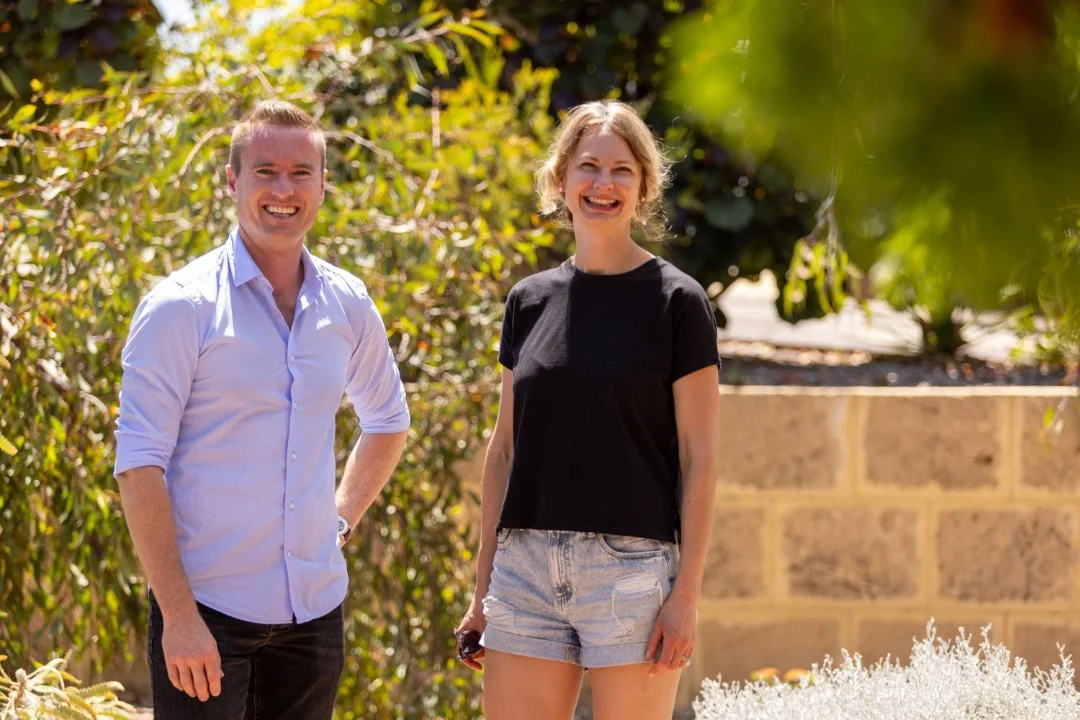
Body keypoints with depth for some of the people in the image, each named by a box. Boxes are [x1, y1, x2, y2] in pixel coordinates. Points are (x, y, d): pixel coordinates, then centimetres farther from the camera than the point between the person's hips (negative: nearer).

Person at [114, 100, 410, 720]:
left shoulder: (347, 305, 8)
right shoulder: (183, 306, -8)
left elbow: (388, 419, 27)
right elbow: (139, 464, -12)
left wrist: (342, 519, 12)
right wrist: (177, 615, -18)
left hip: (315, 609, 5)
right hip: (207, 611, -5)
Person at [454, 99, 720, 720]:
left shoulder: (676, 302, -1)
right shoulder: (530, 301, 12)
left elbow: (699, 458, -3)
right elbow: (505, 447, 15)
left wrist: (687, 593, -10)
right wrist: (482, 586, 12)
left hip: (632, 568, -4)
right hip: (526, 566, 4)